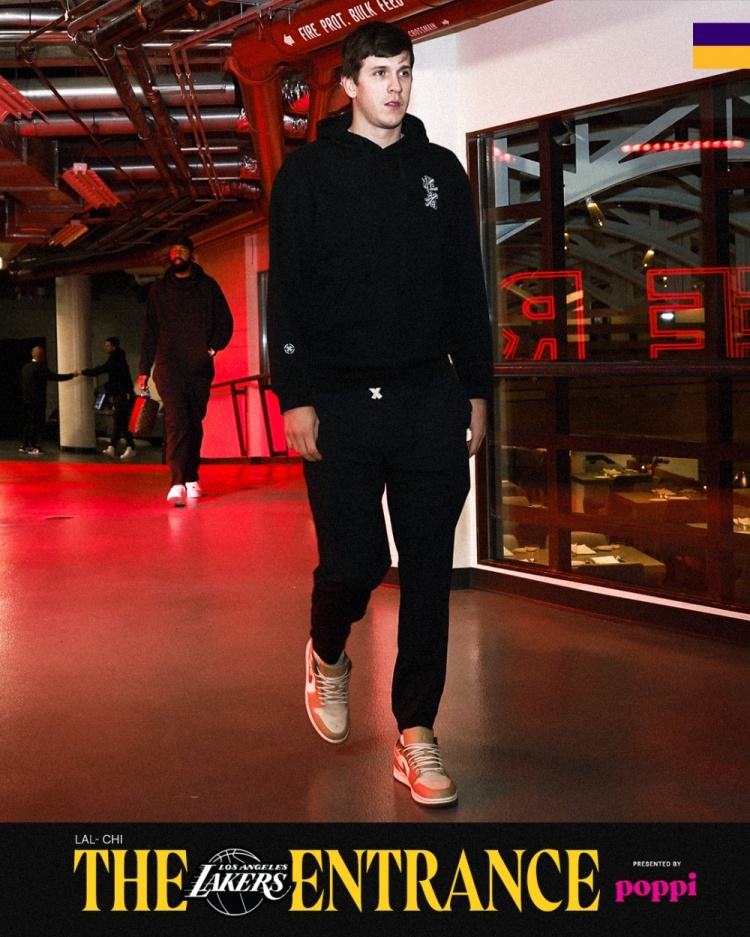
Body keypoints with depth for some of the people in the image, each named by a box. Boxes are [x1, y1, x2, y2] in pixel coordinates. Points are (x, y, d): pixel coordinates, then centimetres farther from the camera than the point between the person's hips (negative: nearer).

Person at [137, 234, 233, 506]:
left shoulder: (207, 286, 10)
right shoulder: (159, 290, 12)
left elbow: (225, 321, 11)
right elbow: (150, 331, 14)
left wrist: (213, 347, -5)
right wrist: (144, 369, 9)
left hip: (200, 368, 1)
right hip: (169, 366, -1)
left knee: (194, 423, 8)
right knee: (176, 421, -15)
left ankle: (192, 478, 20)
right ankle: (177, 483, -24)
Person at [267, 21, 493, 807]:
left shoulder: (441, 170, 13)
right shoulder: (310, 171, 4)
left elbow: (467, 289, 13)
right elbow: (286, 293, -1)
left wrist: (475, 390, 8)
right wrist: (295, 399, -9)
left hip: (431, 400, 3)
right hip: (340, 403, -2)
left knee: (429, 569, 1)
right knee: (353, 563, -3)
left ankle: (415, 735, 13)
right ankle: (327, 657, 32)